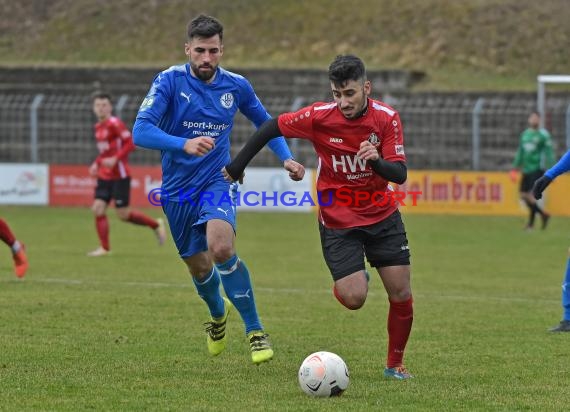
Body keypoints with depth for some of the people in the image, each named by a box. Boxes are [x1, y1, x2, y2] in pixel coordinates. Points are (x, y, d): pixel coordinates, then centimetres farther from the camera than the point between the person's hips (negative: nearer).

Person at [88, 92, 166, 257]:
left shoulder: (114, 124, -13)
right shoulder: (98, 127, 12)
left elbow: (130, 143, -17)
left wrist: (115, 159, -24)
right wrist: (97, 163, 12)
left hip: (119, 176, -8)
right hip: (104, 175, 8)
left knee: (123, 214, -4)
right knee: (98, 209, -5)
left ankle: (156, 225, 17)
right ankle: (104, 248, 1)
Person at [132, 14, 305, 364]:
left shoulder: (236, 86, -2)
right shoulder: (169, 81, -11)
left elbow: (265, 123, 17)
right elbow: (141, 131, -22)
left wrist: (286, 158, 1)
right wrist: (184, 144, -38)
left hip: (216, 181, -1)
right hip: (177, 190, 1)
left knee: (221, 248, -29)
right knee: (199, 267, 13)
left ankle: (255, 331, -17)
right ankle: (218, 313, 49)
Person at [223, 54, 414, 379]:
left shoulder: (387, 118, -12)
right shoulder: (320, 116, -17)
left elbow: (400, 174, -14)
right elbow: (272, 127, -3)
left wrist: (377, 160, -36)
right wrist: (236, 167, 1)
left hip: (383, 217, 2)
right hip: (338, 222, -2)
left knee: (401, 295, -3)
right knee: (354, 299, -14)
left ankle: (396, 363, 19)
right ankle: (350, 280, 24)